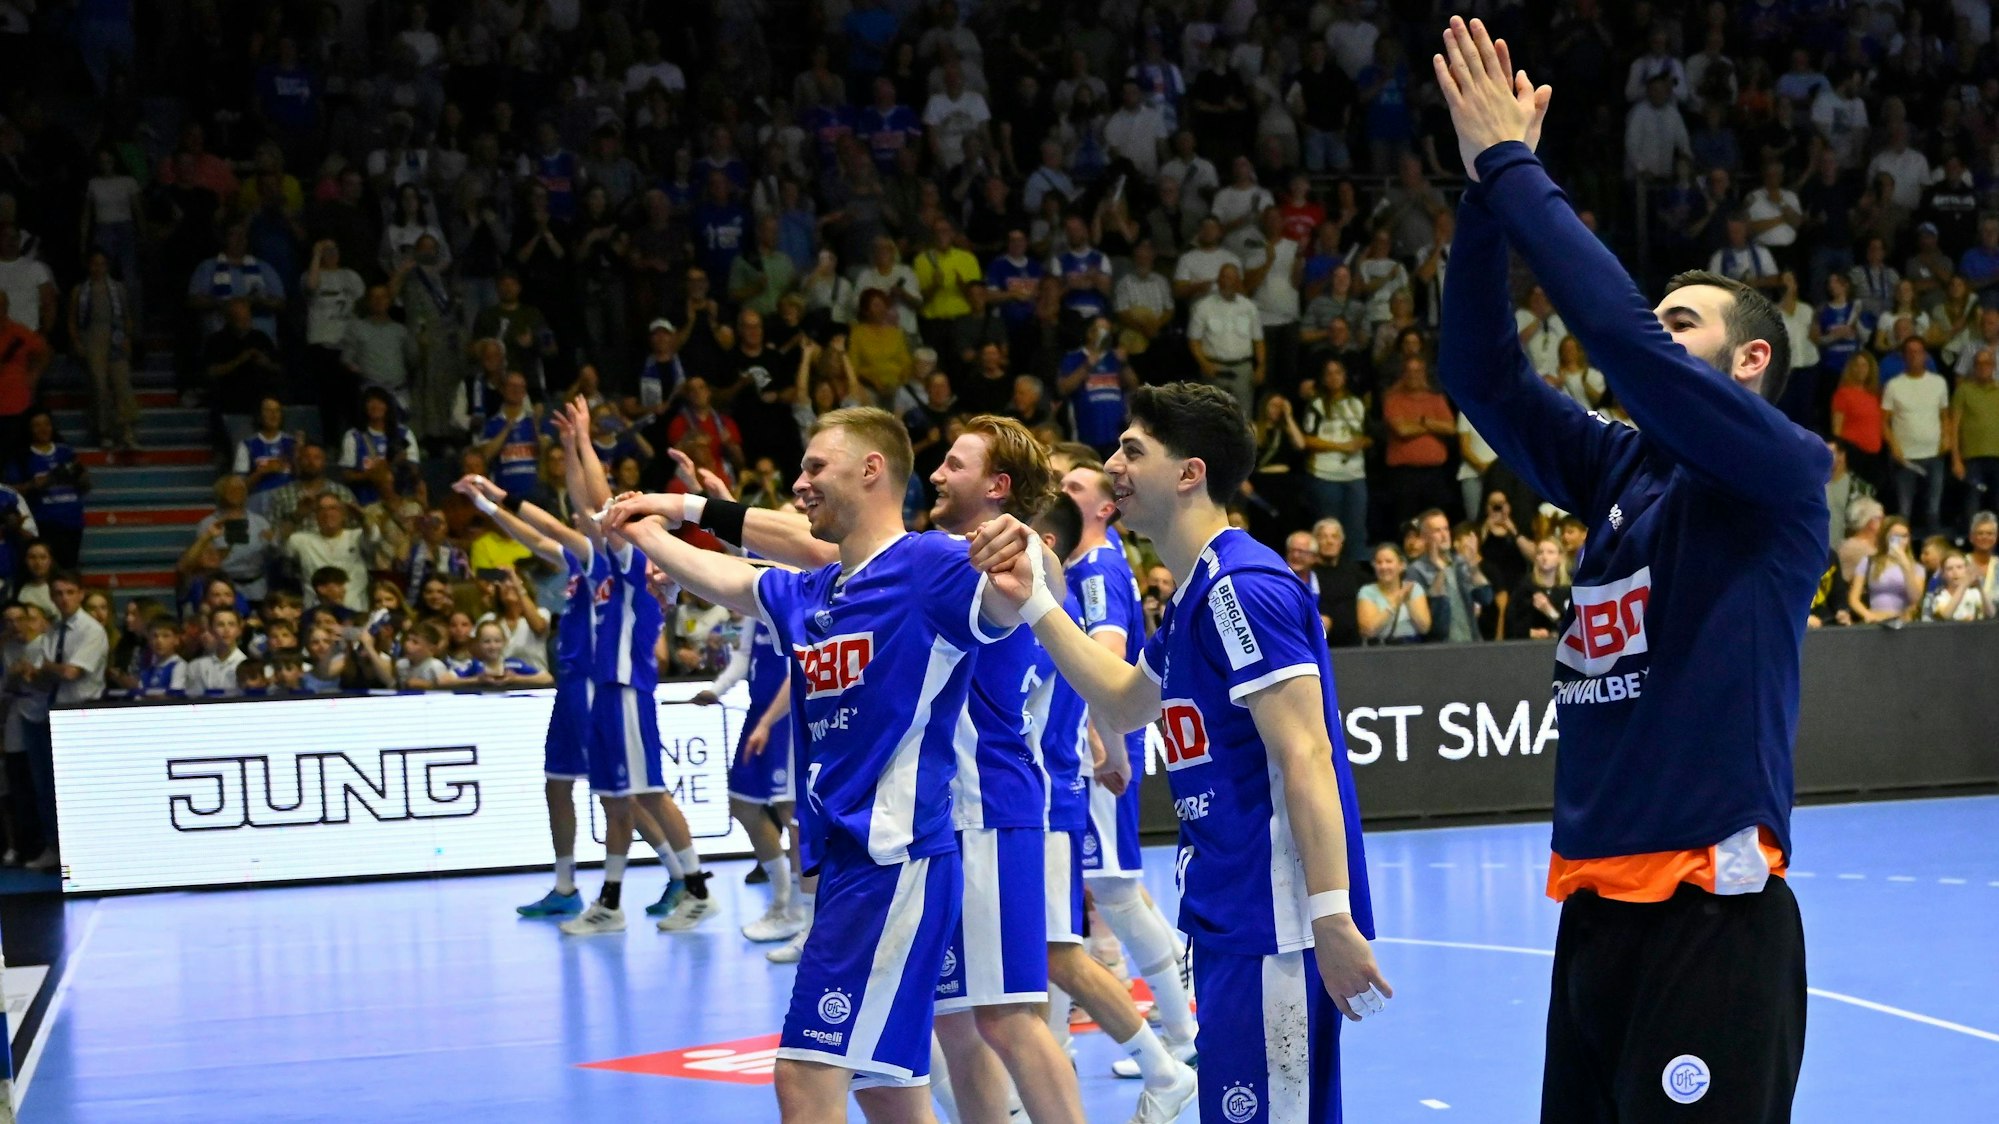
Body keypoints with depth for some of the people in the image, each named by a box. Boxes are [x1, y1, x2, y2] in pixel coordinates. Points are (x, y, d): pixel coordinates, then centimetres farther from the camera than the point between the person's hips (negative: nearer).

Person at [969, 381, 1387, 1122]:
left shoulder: (1242, 587, -15)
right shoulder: (1196, 595, 15)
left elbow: (1306, 761, -21)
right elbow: (1123, 706, 31)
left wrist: (1332, 920, -26)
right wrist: (1034, 602, 25)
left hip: (1273, 923, -10)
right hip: (1230, 920, 10)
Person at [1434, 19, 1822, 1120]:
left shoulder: (1783, 471, -5)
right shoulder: (1621, 469, 15)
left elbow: (1620, 334, -16)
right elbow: (1483, 374, 10)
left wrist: (1512, 163, -11)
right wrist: (1484, 191, 1)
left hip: (1713, 913, -7)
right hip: (1597, 904, 7)